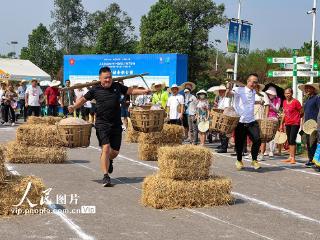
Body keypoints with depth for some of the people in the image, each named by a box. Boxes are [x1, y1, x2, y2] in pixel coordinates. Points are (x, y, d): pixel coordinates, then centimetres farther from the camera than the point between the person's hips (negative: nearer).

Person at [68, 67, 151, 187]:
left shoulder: (117, 86, 10)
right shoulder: (95, 90, 3)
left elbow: (130, 91, 20)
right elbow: (83, 99, 11)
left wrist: (143, 91, 10)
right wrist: (74, 106, -3)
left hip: (116, 124, 3)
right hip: (102, 124, -3)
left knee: (115, 151, 7)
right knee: (106, 148, -15)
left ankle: (109, 161, 44)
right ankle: (105, 176, -9)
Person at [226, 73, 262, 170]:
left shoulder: (254, 92, 13)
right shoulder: (240, 90, -7)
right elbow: (228, 94, -26)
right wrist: (229, 88, -44)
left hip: (251, 122, 4)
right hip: (240, 122, -4)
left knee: (257, 140, -13)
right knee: (239, 143, 6)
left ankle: (254, 160, 4)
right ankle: (239, 161, 30)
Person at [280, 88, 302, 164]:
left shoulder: (295, 102, -12)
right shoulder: (284, 102, 9)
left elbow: (301, 112, -6)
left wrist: (295, 117, 3)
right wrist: (281, 124, 15)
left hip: (295, 124, -7)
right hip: (287, 124, 7)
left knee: (292, 140, -11)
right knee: (289, 141, 11)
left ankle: (293, 158, -7)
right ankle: (290, 157, 18)